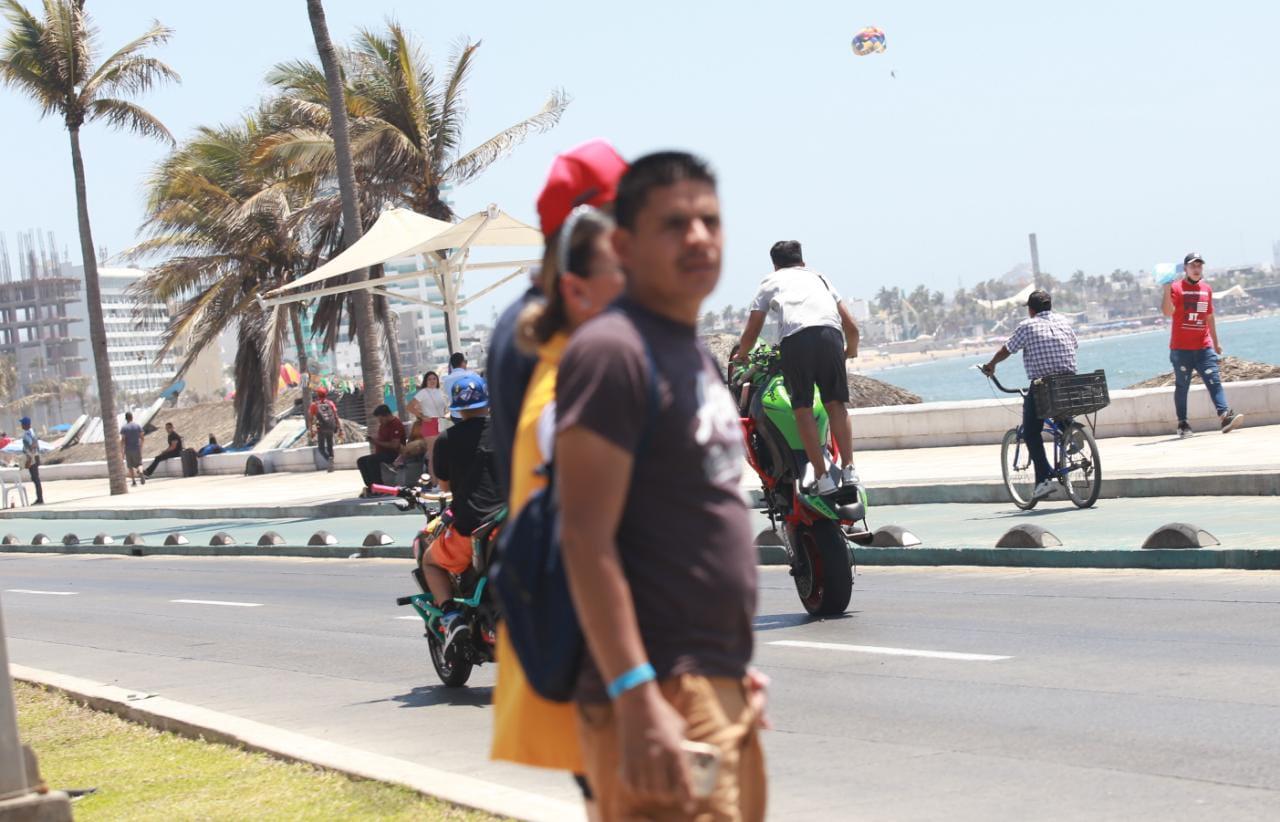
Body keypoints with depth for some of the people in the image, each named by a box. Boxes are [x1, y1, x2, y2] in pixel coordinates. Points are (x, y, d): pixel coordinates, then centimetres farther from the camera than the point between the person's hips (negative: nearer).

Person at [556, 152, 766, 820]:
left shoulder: (695, 355, 17)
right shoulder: (613, 351, -12)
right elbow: (587, 542, -18)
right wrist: (636, 702, -24)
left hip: (720, 690, 9)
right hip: (661, 697, -9)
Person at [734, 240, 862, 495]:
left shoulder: (771, 282, 28)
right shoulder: (818, 277, 35)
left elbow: (751, 333, 26)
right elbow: (851, 325, 33)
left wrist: (741, 355, 46)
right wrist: (851, 349, 52)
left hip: (795, 337, -2)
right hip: (830, 333, 2)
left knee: (803, 408, 2)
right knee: (836, 404, 9)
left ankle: (821, 476, -4)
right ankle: (848, 469, -1)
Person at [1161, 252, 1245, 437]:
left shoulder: (1206, 289, 13)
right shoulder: (1176, 288, -4)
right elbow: (1167, 312, -19)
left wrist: (1216, 342, 25)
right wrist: (1167, 289, -27)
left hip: (1203, 347, 4)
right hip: (1181, 349, -4)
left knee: (1214, 381, -9)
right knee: (1182, 386, 2)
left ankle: (1225, 416, -20)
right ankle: (1182, 424, 8)